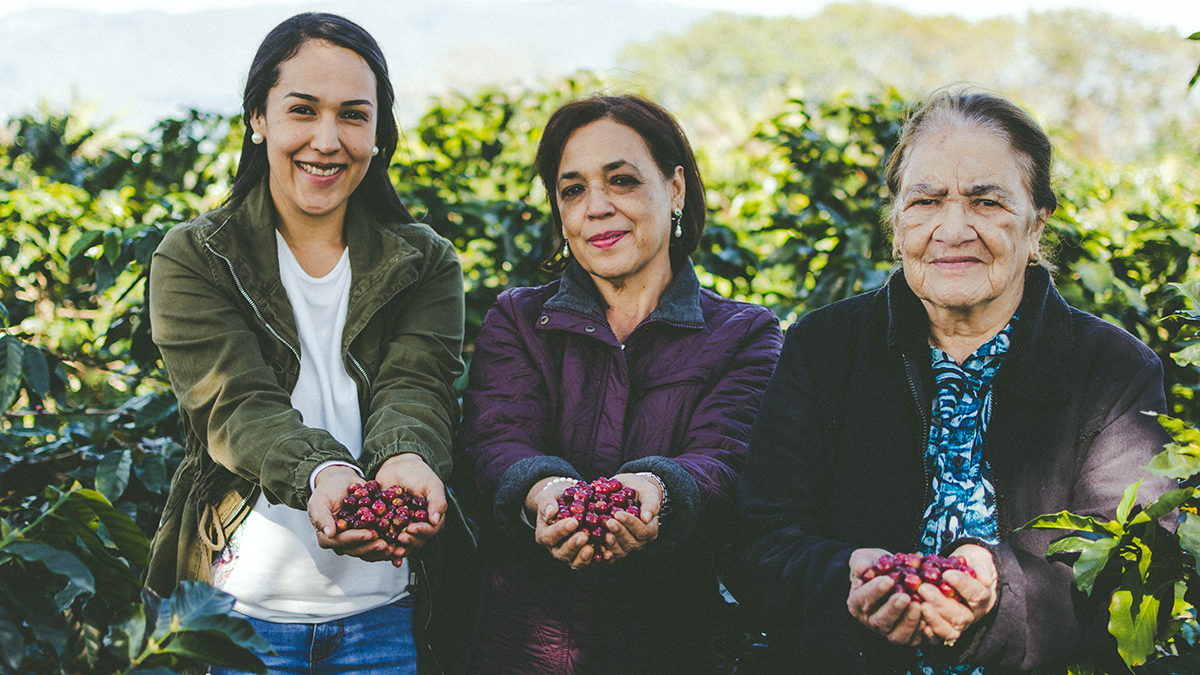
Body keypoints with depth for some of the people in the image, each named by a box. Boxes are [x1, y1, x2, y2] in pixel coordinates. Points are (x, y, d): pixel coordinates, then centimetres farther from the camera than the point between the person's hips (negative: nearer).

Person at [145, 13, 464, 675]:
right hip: (243, 606, -1)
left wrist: (405, 458, -35)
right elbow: (235, 405, -14)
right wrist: (320, 473, -35)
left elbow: (414, 391, -11)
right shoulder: (191, 260, 0)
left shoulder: (427, 265, 6)